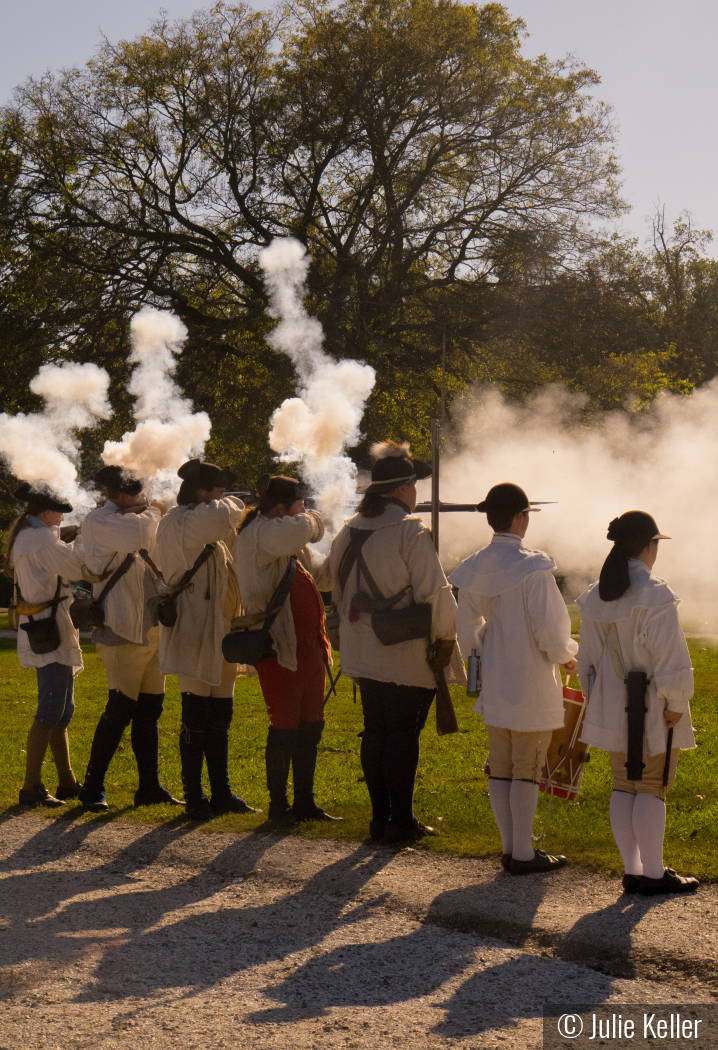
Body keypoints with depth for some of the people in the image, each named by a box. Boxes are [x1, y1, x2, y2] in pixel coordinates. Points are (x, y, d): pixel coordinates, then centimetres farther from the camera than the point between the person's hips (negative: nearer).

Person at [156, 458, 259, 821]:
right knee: (196, 721, -4)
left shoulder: (217, 533, 18)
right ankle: (194, 798, 2)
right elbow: (219, 516, -31)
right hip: (195, 635, -9)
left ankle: (221, 793, 19)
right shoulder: (178, 523, -12)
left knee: (220, 719, 12)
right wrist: (231, 505, -8)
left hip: (221, 635, 9)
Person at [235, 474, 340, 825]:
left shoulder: (289, 539, 19)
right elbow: (302, 529, -30)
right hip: (279, 647, -9)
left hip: (308, 644, 9)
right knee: (285, 726, -3)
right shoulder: (258, 534, -13)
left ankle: (305, 802, 21)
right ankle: (278, 805, 6)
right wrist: (308, 517, -8)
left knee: (311, 726, 12)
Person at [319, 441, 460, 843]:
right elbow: (434, 593, -17)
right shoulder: (411, 531, -15)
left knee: (376, 731, 12)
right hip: (405, 654, -7)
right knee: (404, 733, -1)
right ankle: (401, 821, 1)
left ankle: (381, 816, 16)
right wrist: (447, 636, -4)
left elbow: (332, 581, 20)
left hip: (363, 652, 7)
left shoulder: (350, 530, 8)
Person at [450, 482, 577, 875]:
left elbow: (468, 631, 9)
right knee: (527, 769, 2)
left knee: (500, 768, 12)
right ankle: (523, 854, 7)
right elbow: (549, 626, -18)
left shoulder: (474, 568, 2)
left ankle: (509, 847, 20)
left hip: (493, 681, 7)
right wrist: (566, 657, 1)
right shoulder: (532, 567, -19)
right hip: (531, 683, -6)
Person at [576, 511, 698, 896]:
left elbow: (588, 659, 13)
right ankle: (653, 874, 4)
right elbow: (670, 660, -19)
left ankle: (632, 870, 15)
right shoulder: (654, 595, -18)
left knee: (624, 786, 11)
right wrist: (675, 705, -11)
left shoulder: (595, 597, 6)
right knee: (652, 787, -1)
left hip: (613, 705, 7)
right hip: (652, 707, -7)